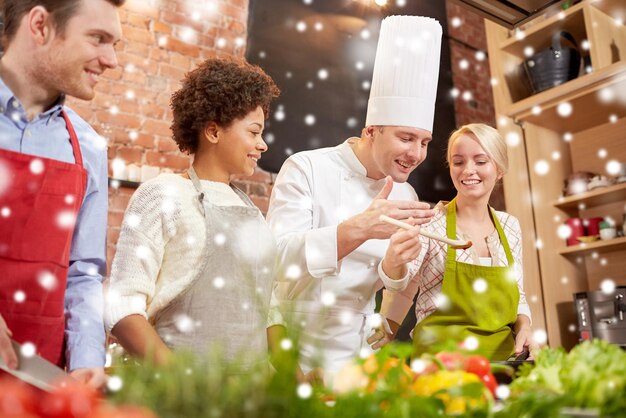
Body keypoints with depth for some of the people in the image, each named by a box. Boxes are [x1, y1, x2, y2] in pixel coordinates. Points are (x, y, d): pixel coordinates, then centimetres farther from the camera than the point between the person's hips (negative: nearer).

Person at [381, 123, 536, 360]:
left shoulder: (511, 227, 6)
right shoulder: (429, 223, -8)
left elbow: (518, 297, 16)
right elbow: (400, 296, -10)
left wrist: (523, 327, -2)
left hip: (503, 358, 5)